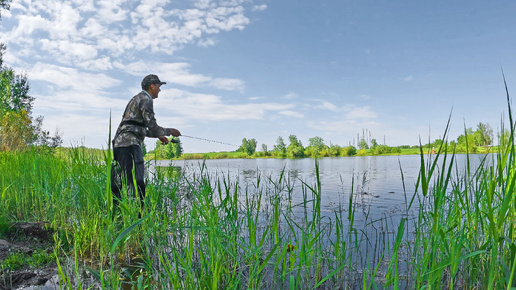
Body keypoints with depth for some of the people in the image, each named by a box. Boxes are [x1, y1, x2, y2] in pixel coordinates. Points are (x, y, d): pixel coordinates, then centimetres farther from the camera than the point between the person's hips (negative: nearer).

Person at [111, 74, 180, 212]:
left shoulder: (137, 98, 26)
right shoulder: (145, 99, -5)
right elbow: (152, 126, -12)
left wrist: (158, 136, 30)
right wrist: (170, 131, 3)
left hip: (119, 143, 10)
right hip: (130, 144, -10)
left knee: (119, 182, 12)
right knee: (136, 181, -13)